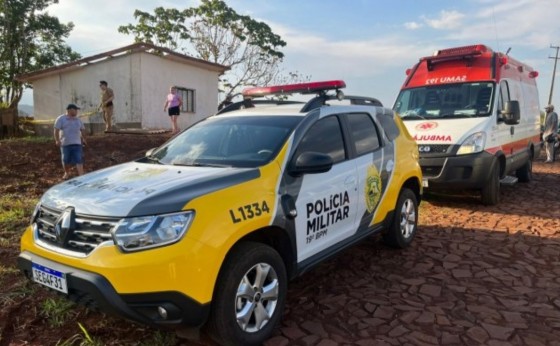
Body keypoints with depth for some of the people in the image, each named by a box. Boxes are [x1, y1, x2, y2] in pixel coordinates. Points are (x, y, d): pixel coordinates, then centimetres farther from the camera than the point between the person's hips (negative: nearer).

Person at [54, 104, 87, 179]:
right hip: (65, 144, -2)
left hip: (77, 144, 2)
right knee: (66, 161, 8)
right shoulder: (61, 119, -1)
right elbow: (56, 130, -8)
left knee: (79, 160, -8)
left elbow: (82, 129, 24)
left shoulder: (78, 120, 14)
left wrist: (83, 139, 23)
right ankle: (67, 173, 33)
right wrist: (57, 140, -17)